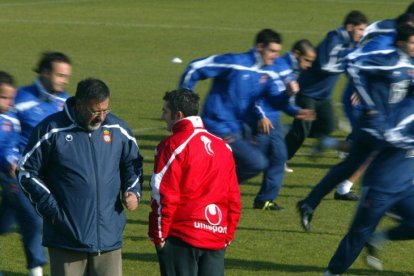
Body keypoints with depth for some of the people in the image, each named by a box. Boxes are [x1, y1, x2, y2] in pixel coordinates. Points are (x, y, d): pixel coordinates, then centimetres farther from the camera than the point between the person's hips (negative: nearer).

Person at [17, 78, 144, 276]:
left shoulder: (118, 130, 5)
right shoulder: (51, 130, -6)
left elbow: (132, 164, 21)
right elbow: (27, 171, 1)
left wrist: (133, 191, 2)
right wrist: (50, 206, -7)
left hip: (109, 236, 3)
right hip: (66, 236, -3)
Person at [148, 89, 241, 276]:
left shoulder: (172, 146, -8)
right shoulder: (222, 147, 12)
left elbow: (164, 195, -12)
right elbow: (233, 197, 13)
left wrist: (158, 234, -4)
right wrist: (228, 235, 19)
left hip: (182, 238, -6)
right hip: (217, 237, 6)